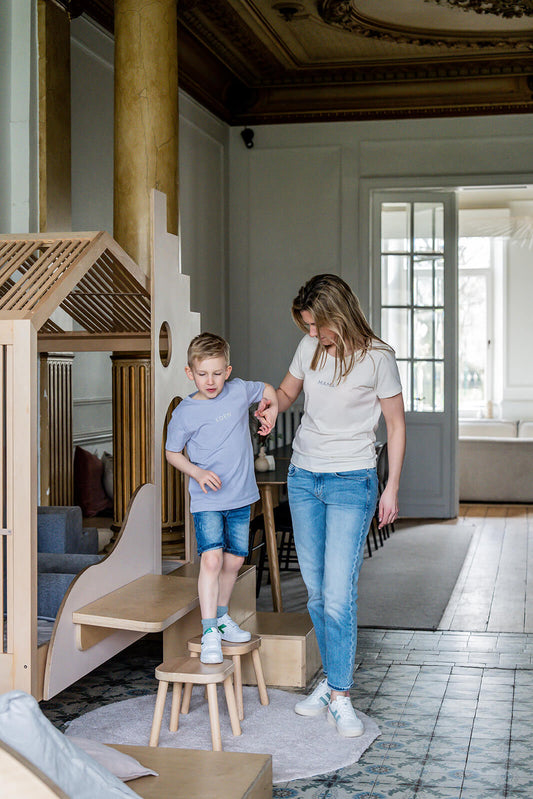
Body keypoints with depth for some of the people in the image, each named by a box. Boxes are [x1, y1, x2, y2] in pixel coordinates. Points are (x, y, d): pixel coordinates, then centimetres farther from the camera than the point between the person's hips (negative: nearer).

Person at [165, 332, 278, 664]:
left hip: (241, 497, 4)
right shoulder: (184, 413, -8)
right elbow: (172, 453, 3)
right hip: (207, 501, -4)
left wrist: (271, 414, 1)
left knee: (234, 560, 12)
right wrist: (198, 472, -12)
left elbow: (268, 390, 19)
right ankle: (210, 633, -14)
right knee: (212, 559, -18)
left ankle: (222, 616, 33)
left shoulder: (239, 391, -1)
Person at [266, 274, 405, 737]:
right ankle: (332, 678, 24)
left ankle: (340, 698, 2)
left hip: (351, 483, -5)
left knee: (339, 594, -9)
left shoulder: (377, 358, -11)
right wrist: (272, 405, -6)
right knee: (316, 590, 9)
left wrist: (391, 489, -4)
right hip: (304, 477, 5)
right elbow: (288, 390, 19)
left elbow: (396, 424, -3)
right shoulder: (310, 347, 3)